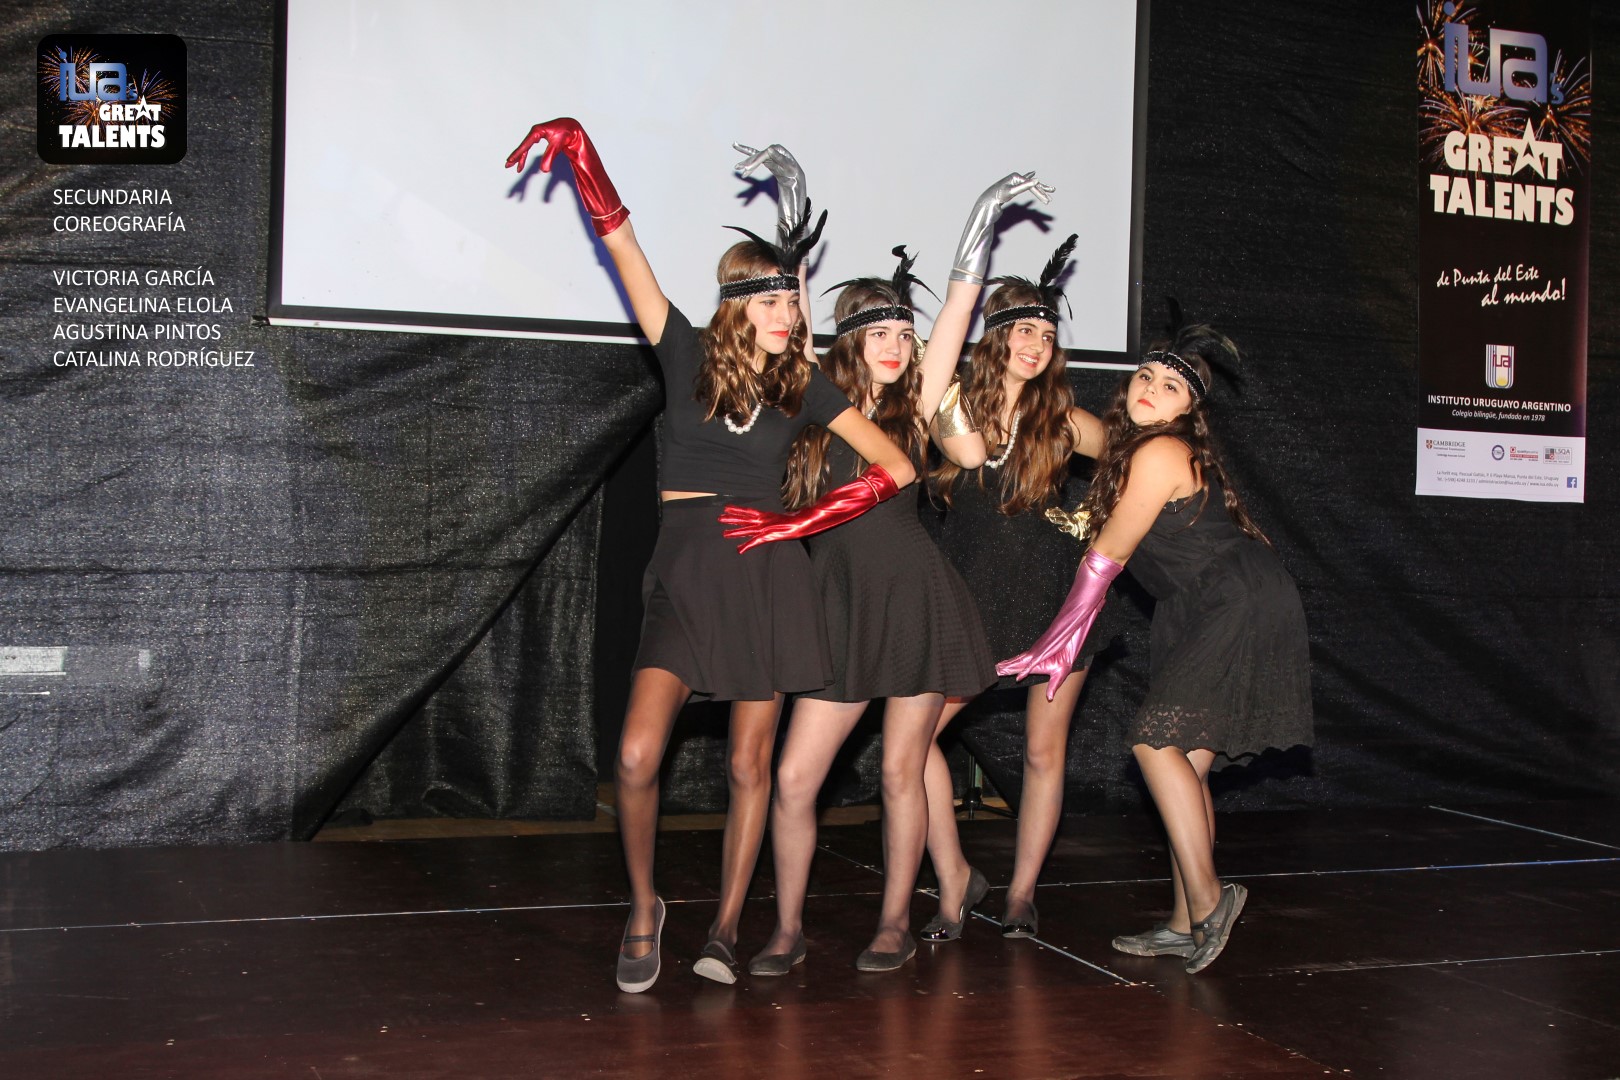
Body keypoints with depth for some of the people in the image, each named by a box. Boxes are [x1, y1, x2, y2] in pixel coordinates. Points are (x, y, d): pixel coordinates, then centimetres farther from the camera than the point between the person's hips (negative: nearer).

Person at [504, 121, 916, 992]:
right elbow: (621, 240, -4)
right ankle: (642, 908, 10)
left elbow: (896, 466, 5)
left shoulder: (800, 385, 6)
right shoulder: (687, 355, 1)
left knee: (749, 766, 5)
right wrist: (578, 148, -10)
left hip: (767, 579, 2)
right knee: (637, 757, -14)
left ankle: (724, 929, 19)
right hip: (685, 573, -2)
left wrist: (801, 521, -3)